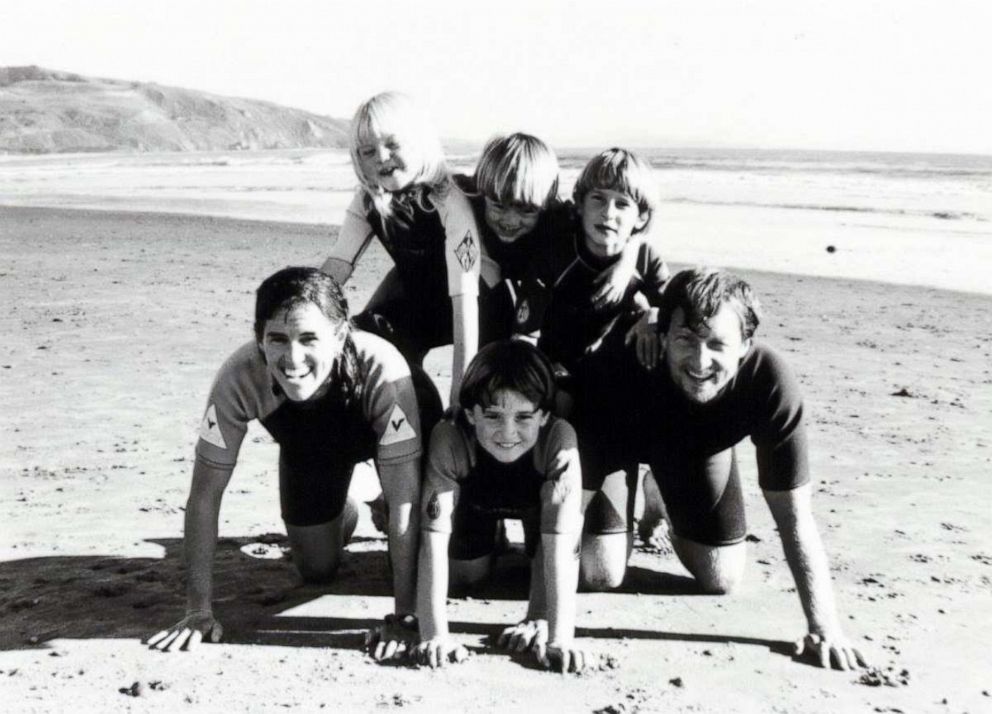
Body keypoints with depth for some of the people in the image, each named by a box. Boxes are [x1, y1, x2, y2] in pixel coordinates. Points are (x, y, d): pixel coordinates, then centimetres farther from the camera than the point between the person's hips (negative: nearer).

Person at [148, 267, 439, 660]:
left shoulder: (382, 369, -45)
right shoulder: (240, 376, -38)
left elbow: (404, 500, -39)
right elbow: (204, 496, -28)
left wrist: (404, 616, -39)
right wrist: (199, 610, -28)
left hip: (384, 429, -2)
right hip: (308, 444, 2)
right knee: (316, 571, 9)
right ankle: (344, 514, 42)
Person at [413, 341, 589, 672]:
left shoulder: (558, 438, -43)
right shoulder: (449, 439, -41)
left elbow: (560, 543, -44)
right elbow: (434, 538, -43)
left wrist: (561, 637, -51)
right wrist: (434, 634, -49)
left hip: (536, 501, -1)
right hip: (475, 500, 1)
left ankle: (539, 618, -5)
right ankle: (494, 536, 32)